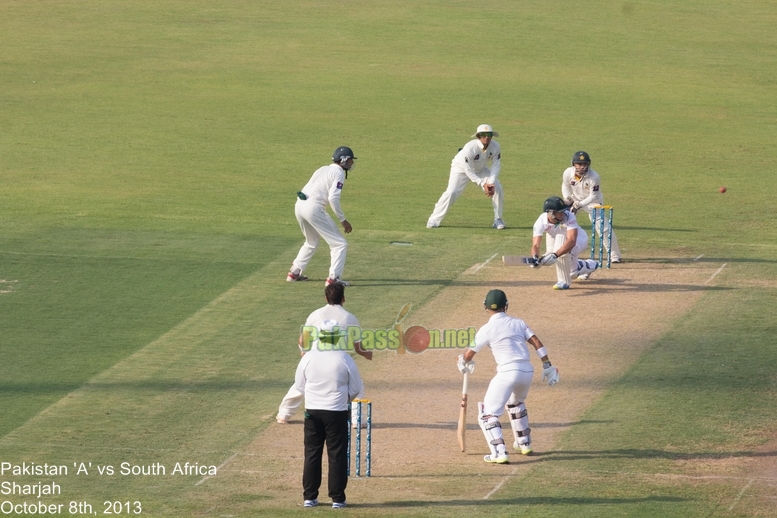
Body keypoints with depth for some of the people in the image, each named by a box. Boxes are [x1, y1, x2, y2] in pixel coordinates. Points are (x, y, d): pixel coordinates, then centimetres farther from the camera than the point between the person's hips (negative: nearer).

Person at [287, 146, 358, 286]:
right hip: (314, 208, -9)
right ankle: (333, 278, -11)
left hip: (299, 205, 9)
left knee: (311, 242, 31)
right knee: (339, 243, -1)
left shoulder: (322, 170, 23)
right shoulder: (339, 173, -2)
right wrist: (343, 220, -9)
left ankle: (294, 273, 31)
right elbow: (333, 198, -14)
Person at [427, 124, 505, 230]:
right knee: (451, 192, -21)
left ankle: (497, 219, 2)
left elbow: (496, 166, -16)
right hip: (462, 168, -4)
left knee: (497, 188, -13)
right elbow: (468, 171, -32)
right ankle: (434, 220, -9)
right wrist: (483, 184, -37)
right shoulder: (470, 148, -37)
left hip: (481, 169, 4)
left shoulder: (495, 147, -24)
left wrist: (491, 183, -31)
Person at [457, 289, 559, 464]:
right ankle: (524, 444, 40)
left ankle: (499, 452, -19)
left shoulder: (487, 330, -1)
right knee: (516, 404, 35)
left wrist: (463, 362, 29)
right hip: (527, 371, 6)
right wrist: (548, 366, 7)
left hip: (507, 373, -6)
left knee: (488, 414, -2)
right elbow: (537, 343, 4)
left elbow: (469, 355, 6)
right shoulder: (518, 323, 13)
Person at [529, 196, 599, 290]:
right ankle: (589, 265, 53)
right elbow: (535, 245, -34)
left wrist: (555, 255, -62)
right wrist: (535, 258, -57)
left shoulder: (568, 217, -38)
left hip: (579, 239, -5)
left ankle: (564, 281, -22)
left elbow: (571, 241, -49)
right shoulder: (541, 222, -29)